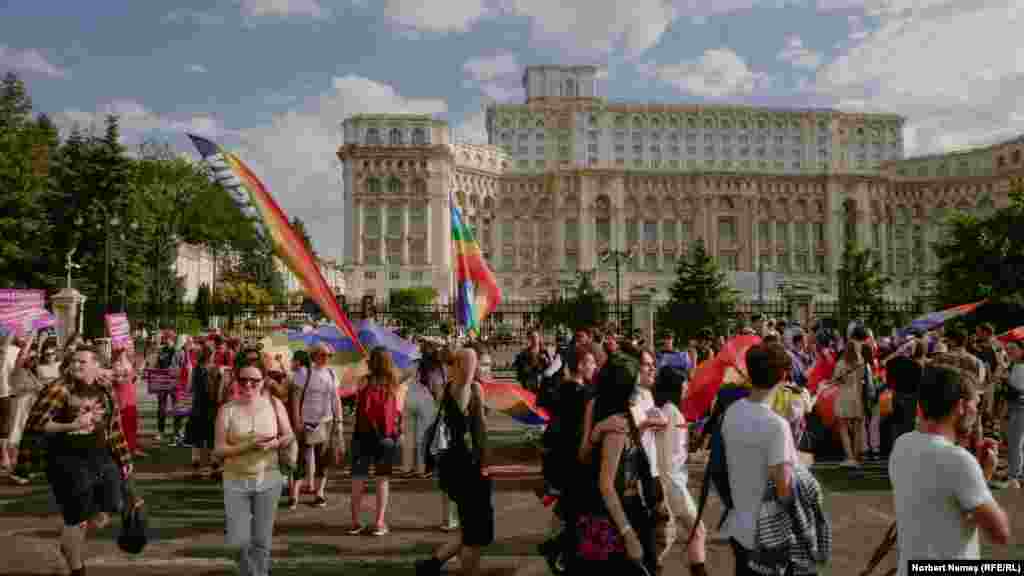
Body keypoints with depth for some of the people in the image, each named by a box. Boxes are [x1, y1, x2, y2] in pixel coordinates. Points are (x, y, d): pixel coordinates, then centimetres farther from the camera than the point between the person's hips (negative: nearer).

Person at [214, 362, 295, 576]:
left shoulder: (274, 404, -5)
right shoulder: (227, 410, -8)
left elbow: (290, 436, 2)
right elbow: (219, 449, -10)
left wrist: (277, 442, -19)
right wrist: (249, 445, -23)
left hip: (268, 480, 0)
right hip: (236, 481, 0)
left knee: (261, 540, 7)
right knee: (239, 541, 4)